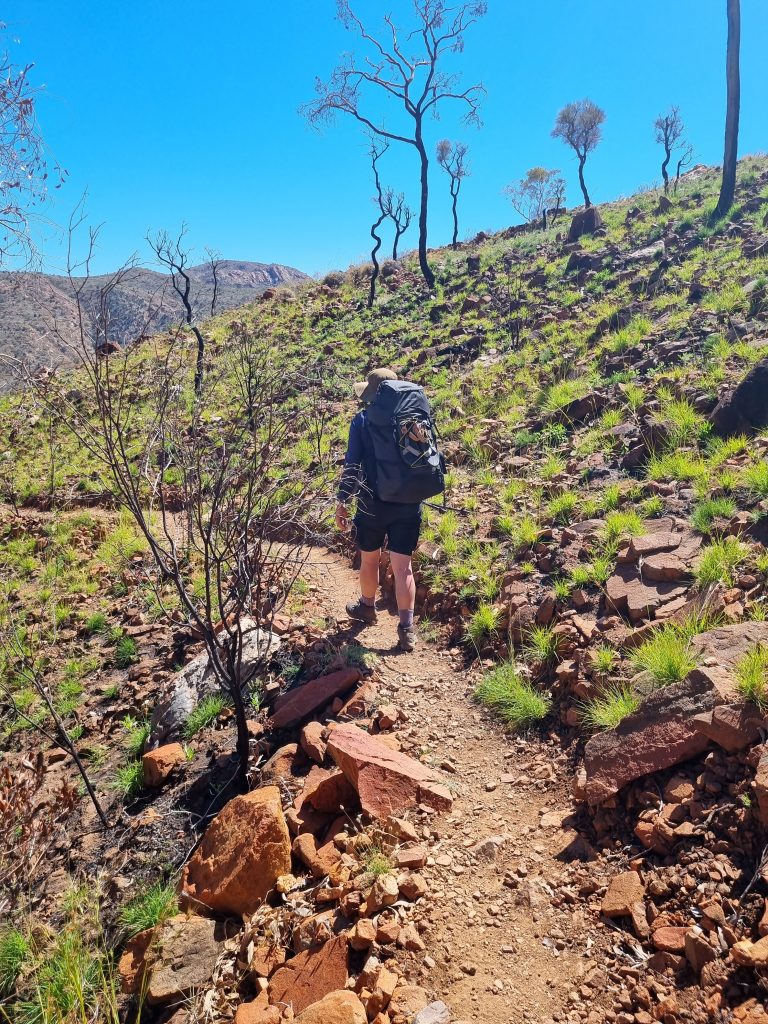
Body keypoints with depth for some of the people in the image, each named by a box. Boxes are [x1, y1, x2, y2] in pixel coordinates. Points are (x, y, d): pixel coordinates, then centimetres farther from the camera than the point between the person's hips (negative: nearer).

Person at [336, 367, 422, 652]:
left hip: (373, 504, -2)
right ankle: (407, 628, 2)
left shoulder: (362, 421, -7)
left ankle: (367, 607, 41)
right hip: (408, 505, 2)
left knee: (369, 559, 20)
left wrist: (342, 502, -4)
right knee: (403, 567, 4)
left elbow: (352, 465, -10)